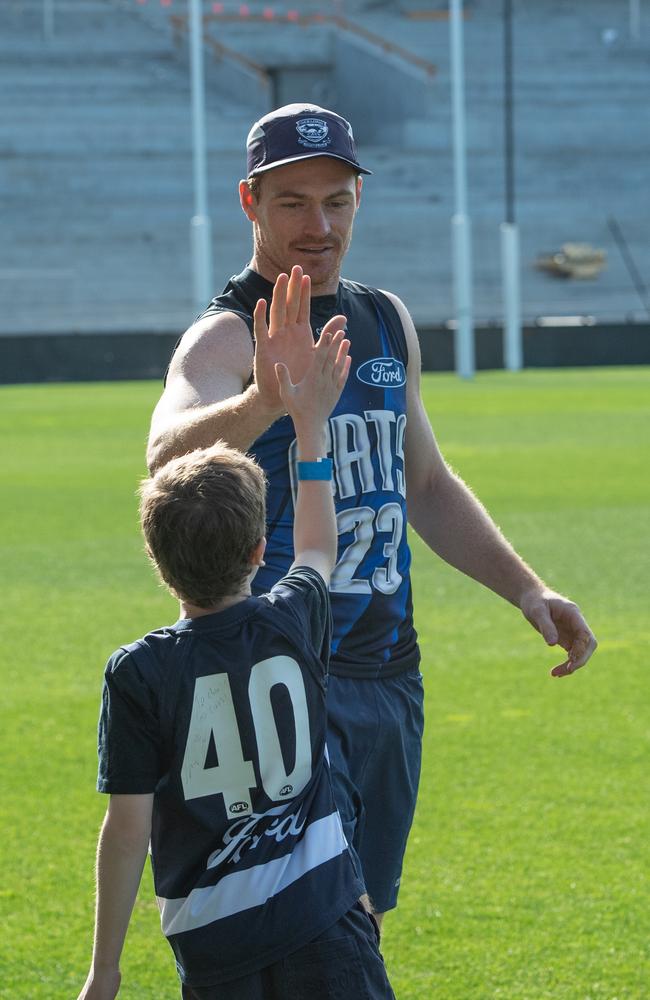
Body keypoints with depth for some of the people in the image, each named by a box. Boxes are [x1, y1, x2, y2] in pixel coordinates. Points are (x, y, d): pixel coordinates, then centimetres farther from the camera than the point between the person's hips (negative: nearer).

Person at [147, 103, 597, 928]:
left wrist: (524, 587, 13)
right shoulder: (227, 337, -12)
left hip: (389, 673, 7)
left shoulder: (388, 323, 13)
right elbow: (167, 453, -34)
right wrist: (265, 400, -54)